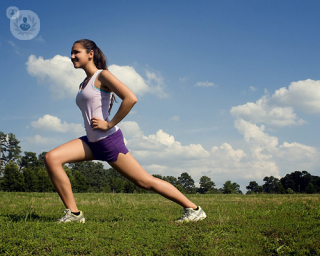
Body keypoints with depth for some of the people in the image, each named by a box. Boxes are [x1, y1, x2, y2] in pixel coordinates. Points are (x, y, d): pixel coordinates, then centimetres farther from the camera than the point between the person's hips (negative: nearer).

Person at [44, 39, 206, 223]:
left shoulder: (102, 75, -8)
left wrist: (109, 124, -19)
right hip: (92, 142, 8)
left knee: (145, 182, -3)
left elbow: (131, 98, -22)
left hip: (109, 140, -8)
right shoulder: (85, 83, 17)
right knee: (52, 158, -9)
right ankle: (73, 213, -6)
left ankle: (194, 209, 9)